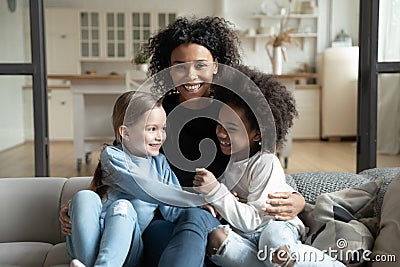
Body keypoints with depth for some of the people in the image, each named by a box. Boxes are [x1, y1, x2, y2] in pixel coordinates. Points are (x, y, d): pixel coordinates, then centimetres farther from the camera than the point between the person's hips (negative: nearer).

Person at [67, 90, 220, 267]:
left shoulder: (160, 163, 12)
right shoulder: (111, 155, -3)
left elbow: (173, 211, 4)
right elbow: (144, 190, -18)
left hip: (125, 248, 2)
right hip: (86, 244, -2)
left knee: (122, 206, -29)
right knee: (85, 196, -30)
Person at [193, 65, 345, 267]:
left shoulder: (266, 163, -16)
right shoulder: (224, 156, 3)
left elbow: (252, 220, -21)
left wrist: (215, 191, -30)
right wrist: (208, 201, -10)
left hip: (276, 225, -5)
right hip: (240, 232, 6)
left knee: (273, 241, -40)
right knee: (214, 238, -28)